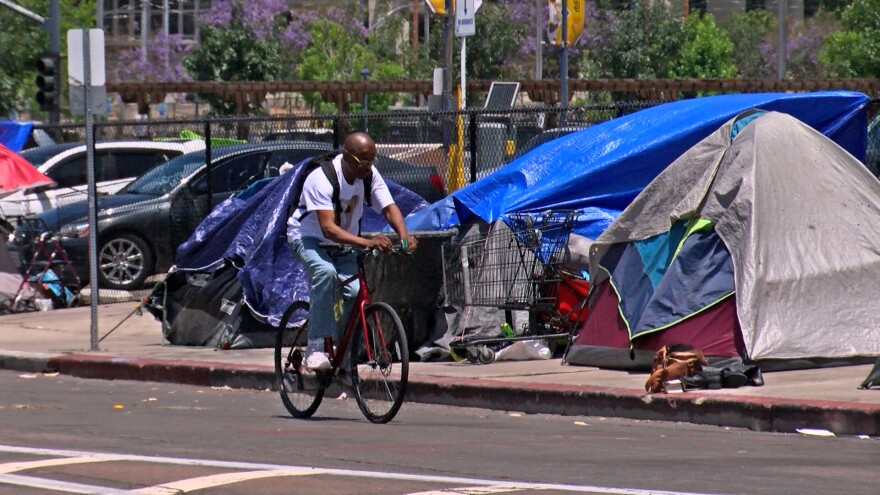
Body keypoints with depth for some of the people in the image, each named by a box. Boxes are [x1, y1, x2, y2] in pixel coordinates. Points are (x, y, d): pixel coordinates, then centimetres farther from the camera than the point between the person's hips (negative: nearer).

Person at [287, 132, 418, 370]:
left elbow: (389, 207, -15)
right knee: (326, 272, -37)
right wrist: (366, 242, -52)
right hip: (308, 237, -5)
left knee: (355, 292, -19)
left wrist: (404, 236, -36)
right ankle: (316, 348, -32)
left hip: (343, 245, 5)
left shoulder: (370, 175, -11)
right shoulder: (322, 179, -30)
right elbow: (328, 228, -39)